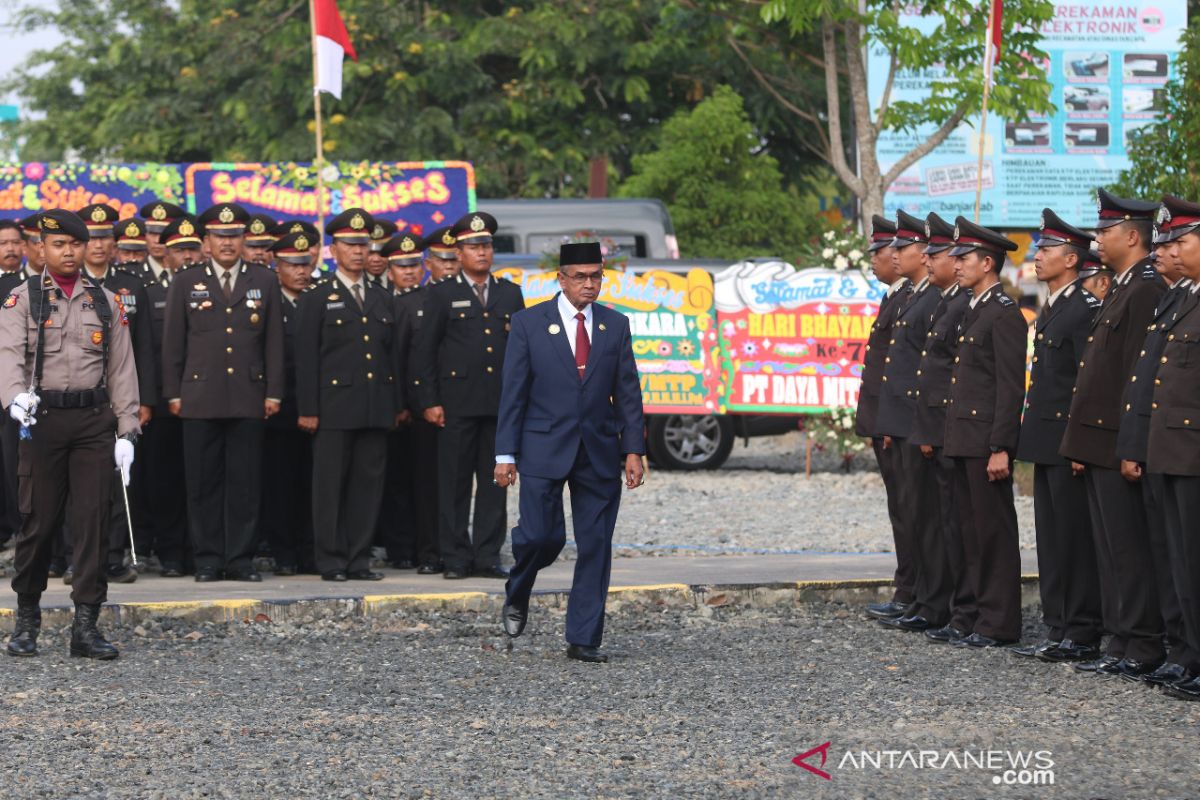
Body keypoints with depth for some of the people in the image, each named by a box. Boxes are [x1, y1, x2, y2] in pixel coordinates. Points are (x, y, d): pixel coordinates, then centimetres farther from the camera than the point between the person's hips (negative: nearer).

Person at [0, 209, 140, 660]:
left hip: (94, 419, 2)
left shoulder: (105, 302, 12)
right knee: (39, 520, 1)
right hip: (43, 417, -2)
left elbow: (121, 369, 10)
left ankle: (86, 626, -1)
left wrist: (126, 432, 2)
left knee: (92, 520, -3)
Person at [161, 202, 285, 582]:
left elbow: (274, 341, 9)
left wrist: (273, 392, 3)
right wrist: (173, 393, 1)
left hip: (248, 398, 0)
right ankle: (208, 560, 6)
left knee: (245, 482, 0)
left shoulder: (264, 281, 11)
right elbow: (172, 342, 8)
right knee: (203, 483, 1)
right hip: (200, 399, 0)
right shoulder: (186, 283, 9)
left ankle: (240, 558, 5)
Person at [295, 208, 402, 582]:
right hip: (335, 407, -4)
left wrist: (397, 404, 13)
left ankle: (359, 560, 8)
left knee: (368, 484, 4)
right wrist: (307, 409, -9)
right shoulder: (318, 299, 1)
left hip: (376, 408, 4)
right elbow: (306, 358, -3)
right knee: (330, 485, -2)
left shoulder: (381, 299, 16)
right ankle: (332, 561, 3)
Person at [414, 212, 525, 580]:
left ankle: (487, 557, 8)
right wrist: (430, 401, -6)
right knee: (454, 482, -2)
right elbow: (425, 351, 2)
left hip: (502, 404, 3)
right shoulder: (442, 294, 5)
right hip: (457, 403, -3)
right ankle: (456, 558, 3)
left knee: (494, 482, 3)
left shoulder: (510, 294, 14)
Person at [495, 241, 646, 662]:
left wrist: (633, 449, -1)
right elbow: (513, 392, -1)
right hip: (544, 450, -3)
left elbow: (628, 392, 8)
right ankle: (517, 596, 22)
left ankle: (583, 639, 7)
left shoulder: (615, 325, 7)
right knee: (543, 536, -10)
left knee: (595, 547, 1)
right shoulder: (529, 323, 0)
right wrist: (506, 454, -5)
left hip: (599, 453, 3)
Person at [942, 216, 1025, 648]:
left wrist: (1000, 448, -20)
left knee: (995, 532, -5)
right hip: (964, 441, 10)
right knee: (973, 532, 12)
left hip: (987, 442, -10)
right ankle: (982, 615, 18)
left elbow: (1011, 386, -16)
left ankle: (999, 624, -2)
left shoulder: (1004, 314, -12)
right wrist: (951, 436, 18)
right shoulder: (972, 312, 18)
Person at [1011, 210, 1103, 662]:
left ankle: (1083, 635, -1)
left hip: (1068, 442, -10)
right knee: (1051, 539, 11)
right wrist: (1030, 430, 18)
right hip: (1045, 440, 10)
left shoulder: (1085, 309, -13)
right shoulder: (1050, 311, 17)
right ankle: (1058, 630, 16)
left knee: (1075, 538, -5)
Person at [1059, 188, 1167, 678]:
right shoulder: (1121, 290, 18)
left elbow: (1139, 375, -20)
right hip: (1099, 445, 10)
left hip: (1117, 446, -10)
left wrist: (1129, 445, -22)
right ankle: (1121, 644, 16)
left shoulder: (1146, 292, -15)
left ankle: (1142, 649, -2)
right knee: (1111, 552, 12)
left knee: (1128, 552, -6)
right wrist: (1081, 444, 18)